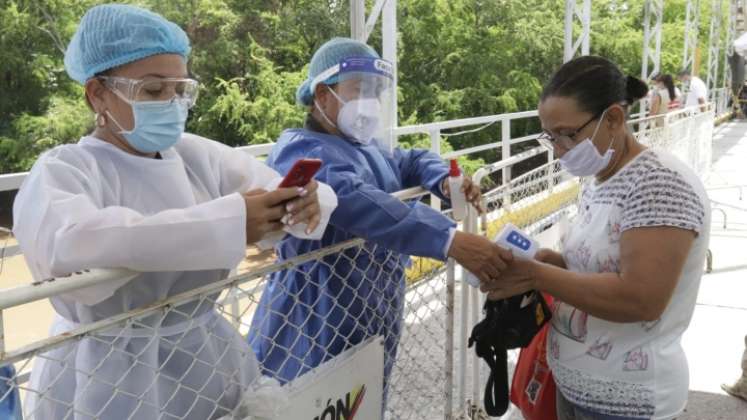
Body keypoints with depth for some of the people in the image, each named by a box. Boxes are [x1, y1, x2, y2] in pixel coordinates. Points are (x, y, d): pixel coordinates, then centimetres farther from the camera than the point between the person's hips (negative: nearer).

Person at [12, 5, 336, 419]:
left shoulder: (200, 156, 3)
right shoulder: (61, 171, -12)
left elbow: (280, 196, 1)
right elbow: (67, 249, -33)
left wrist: (307, 203, -25)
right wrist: (228, 221, -37)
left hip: (213, 366, 5)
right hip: (109, 385, -5)